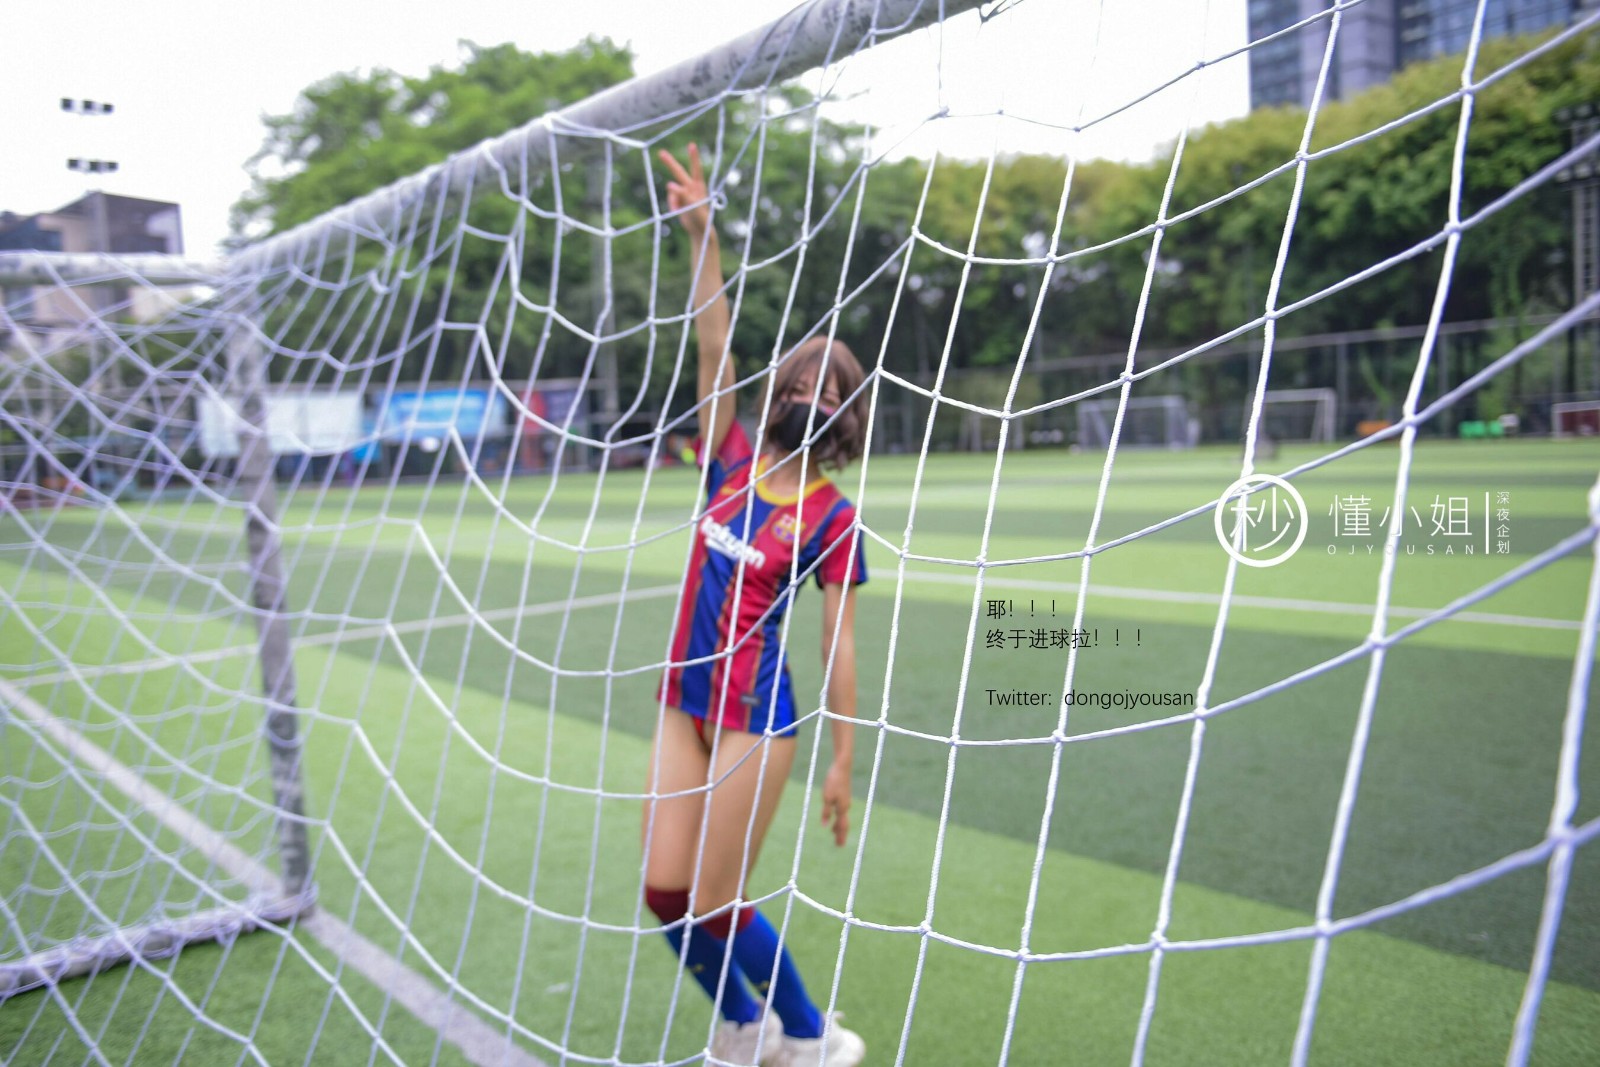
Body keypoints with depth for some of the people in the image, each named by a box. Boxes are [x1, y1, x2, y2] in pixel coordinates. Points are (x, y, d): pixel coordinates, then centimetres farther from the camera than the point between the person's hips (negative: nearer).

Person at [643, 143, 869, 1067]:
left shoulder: (832, 518, -9)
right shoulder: (733, 459, 3)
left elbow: (840, 645, -8)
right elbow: (716, 349, -6)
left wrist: (844, 763, -7)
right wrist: (703, 233, -16)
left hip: (755, 721, -5)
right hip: (685, 707, 5)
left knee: (712, 902, 2)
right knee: (666, 892, 7)